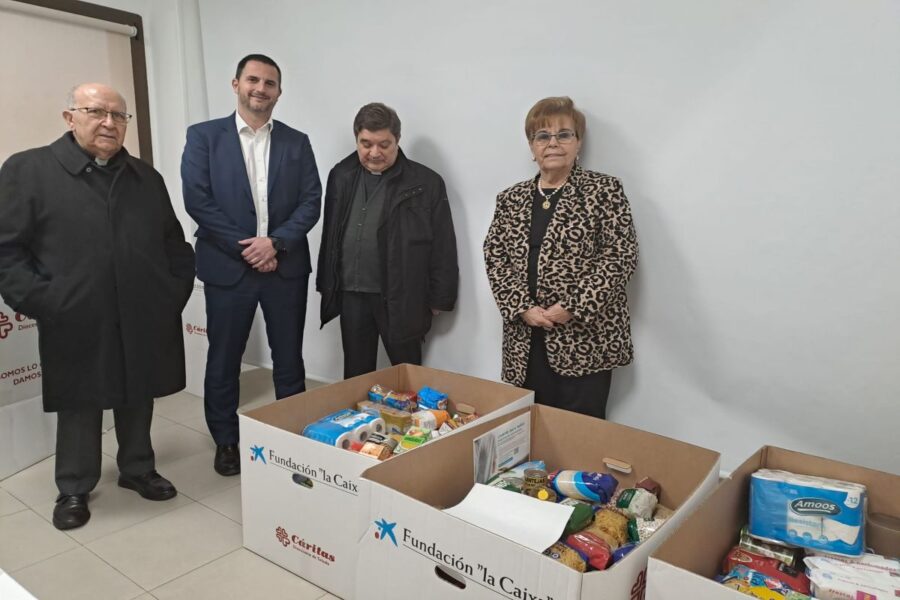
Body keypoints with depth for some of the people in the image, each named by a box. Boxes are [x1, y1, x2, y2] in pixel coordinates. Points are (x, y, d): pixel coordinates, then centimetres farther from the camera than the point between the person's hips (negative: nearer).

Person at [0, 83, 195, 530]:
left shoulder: (147, 178, 11)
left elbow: (175, 244, 14)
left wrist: (176, 292, 5)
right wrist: (42, 304, -12)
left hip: (144, 322, 3)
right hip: (76, 327, -3)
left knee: (138, 401, 15)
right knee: (79, 408, 11)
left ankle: (138, 470, 36)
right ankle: (74, 489, 30)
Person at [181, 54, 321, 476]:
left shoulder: (296, 142, 8)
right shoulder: (204, 136, 3)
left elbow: (311, 202, 1)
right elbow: (197, 200, -7)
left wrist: (276, 242, -13)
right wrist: (245, 249, -12)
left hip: (286, 267, 2)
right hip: (228, 267, -1)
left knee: (289, 360, 9)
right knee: (223, 360, 9)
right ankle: (226, 442, 26)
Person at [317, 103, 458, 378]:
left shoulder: (427, 183, -5)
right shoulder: (341, 176, 8)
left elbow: (443, 248, -4)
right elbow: (330, 234, 14)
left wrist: (437, 300, -6)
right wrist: (326, 284, 12)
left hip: (401, 298, -3)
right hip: (351, 295, 4)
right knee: (355, 376, 14)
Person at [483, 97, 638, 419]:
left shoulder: (604, 190, 0)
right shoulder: (510, 199, 11)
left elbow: (621, 255, -7)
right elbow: (494, 258, 6)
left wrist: (573, 307, -15)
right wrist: (522, 308, -8)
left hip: (584, 339, -3)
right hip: (524, 342, 4)